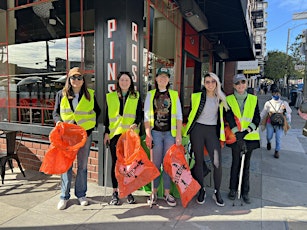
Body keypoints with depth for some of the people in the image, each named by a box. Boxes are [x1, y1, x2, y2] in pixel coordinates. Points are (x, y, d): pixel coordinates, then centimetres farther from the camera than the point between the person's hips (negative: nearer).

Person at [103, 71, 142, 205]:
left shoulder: (136, 97, 10)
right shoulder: (110, 97, 11)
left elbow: (139, 114, 4)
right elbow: (107, 116, 10)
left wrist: (136, 124, -15)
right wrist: (106, 132, 4)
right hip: (115, 134, 1)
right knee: (116, 162, 5)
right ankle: (115, 193, 17)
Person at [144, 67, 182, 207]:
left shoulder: (174, 94, 8)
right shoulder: (150, 94, 7)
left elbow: (179, 116, 6)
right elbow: (146, 116, 4)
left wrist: (179, 134, 0)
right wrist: (148, 134, -4)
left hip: (170, 133, 1)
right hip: (155, 132, 0)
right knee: (155, 163, 4)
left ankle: (167, 193, 18)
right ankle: (154, 192, 18)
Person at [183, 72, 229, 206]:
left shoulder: (221, 99, 8)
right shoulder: (197, 97, 1)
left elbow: (224, 115, 16)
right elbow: (191, 112, 7)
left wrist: (222, 134, 11)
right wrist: (186, 129, 3)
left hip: (212, 131, 2)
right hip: (197, 130, -1)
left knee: (217, 163, -5)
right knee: (199, 161, 5)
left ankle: (217, 192, 14)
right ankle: (201, 190, 22)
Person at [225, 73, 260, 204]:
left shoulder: (253, 99, 6)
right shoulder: (229, 100, 0)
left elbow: (257, 119, 3)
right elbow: (229, 119, -9)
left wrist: (247, 131, -14)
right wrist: (238, 135, -19)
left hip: (250, 137, 2)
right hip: (235, 137, -2)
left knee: (246, 164, 9)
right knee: (236, 163, 6)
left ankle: (245, 192, 21)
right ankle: (233, 189, 23)